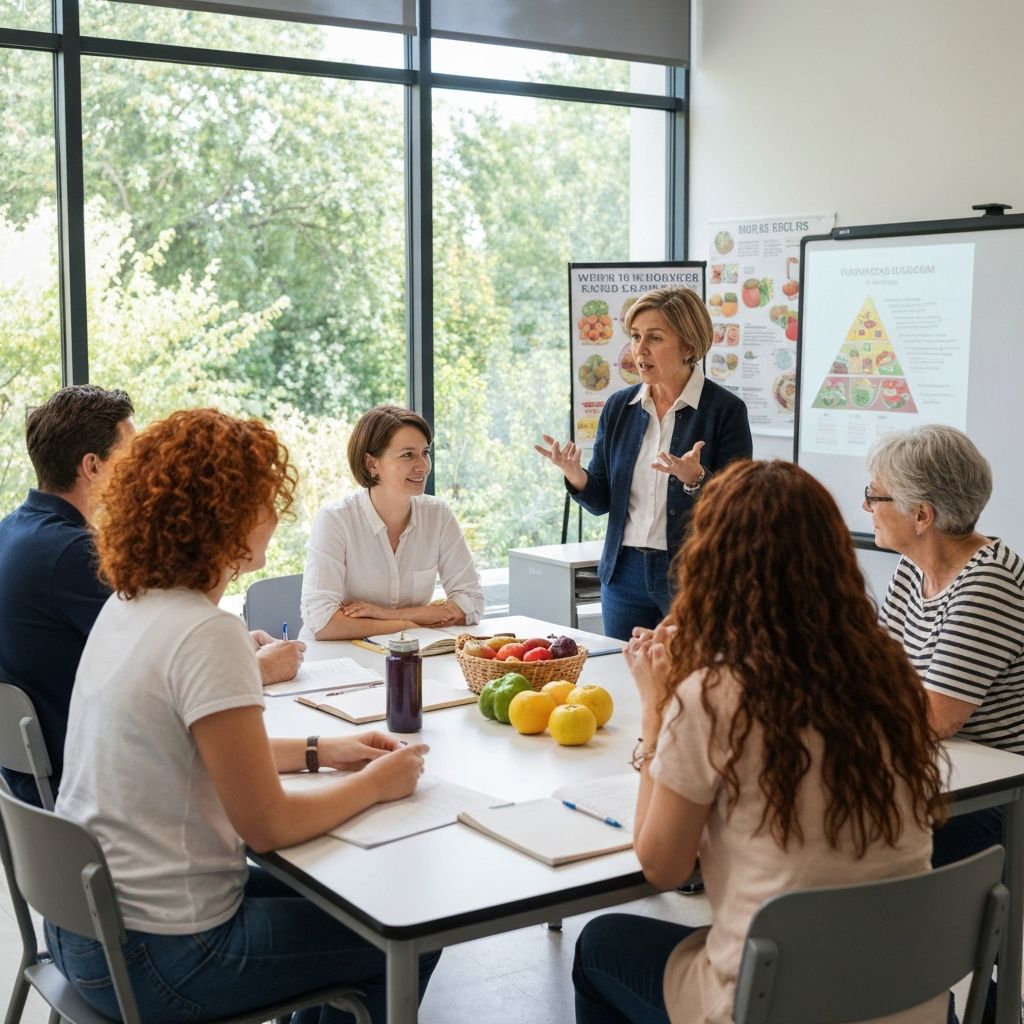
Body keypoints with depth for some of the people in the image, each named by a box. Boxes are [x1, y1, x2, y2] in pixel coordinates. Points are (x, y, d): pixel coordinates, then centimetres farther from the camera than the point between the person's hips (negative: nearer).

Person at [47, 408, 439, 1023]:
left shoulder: (126, 607, 3)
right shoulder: (208, 637, -24)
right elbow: (267, 825, -20)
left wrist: (316, 753, 12)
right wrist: (375, 784, -5)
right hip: (157, 958, -9)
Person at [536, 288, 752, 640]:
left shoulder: (725, 409, -8)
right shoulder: (619, 407, 5)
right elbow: (602, 501, 8)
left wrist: (695, 479, -28)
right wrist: (576, 477, -12)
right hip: (625, 573, 4)